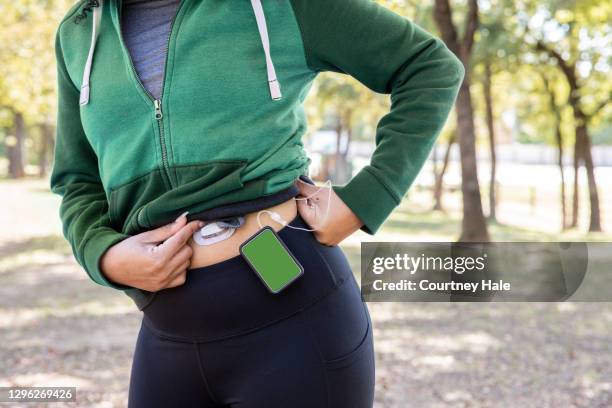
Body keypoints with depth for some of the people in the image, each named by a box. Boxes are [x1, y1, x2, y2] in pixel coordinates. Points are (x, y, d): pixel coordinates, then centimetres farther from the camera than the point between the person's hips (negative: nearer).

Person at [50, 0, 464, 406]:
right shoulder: (78, 34, 10)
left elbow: (432, 65, 2)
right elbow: (79, 184, 15)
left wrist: (362, 203, -8)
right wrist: (106, 258, -7)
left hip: (293, 318, -4)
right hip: (171, 339, 5)